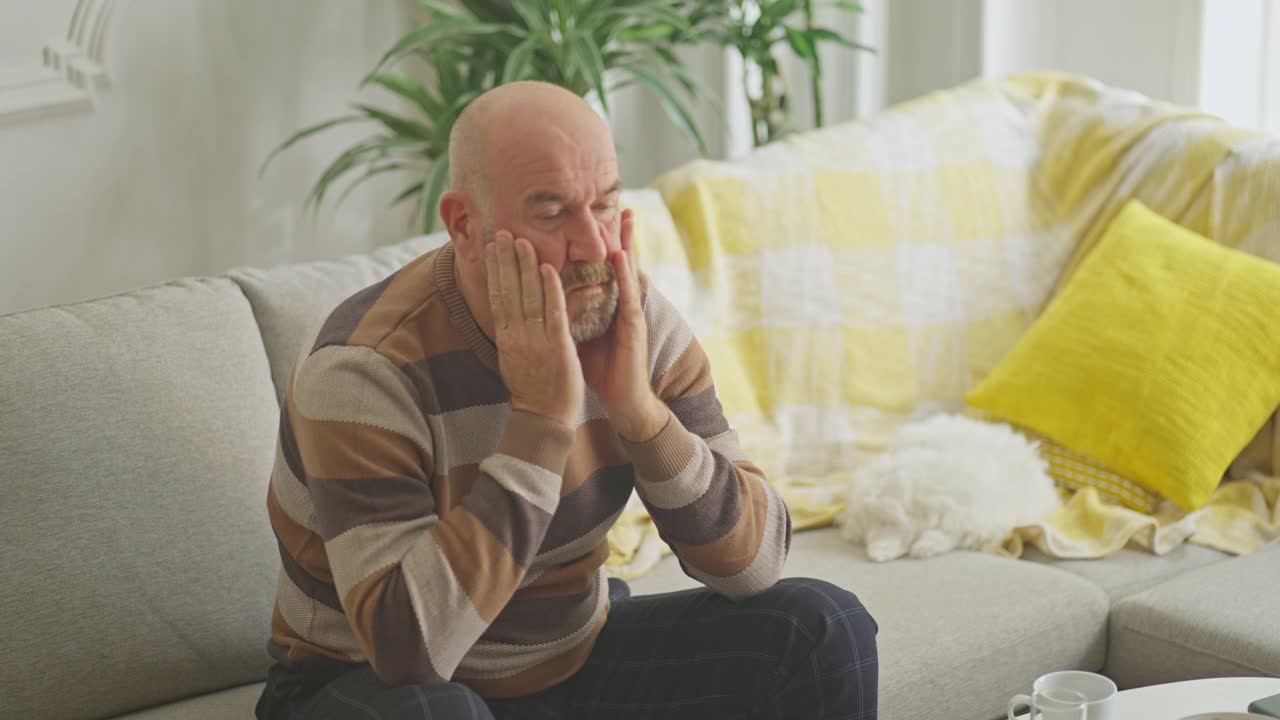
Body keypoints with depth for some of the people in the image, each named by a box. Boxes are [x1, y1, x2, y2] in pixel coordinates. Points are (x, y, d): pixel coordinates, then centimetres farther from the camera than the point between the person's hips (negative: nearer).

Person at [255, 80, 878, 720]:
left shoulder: (634, 321, -9)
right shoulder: (369, 368, -26)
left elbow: (756, 564, -10)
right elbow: (406, 645, -35)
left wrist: (640, 413, -26)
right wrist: (540, 420, -35)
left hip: (574, 661, 5)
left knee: (822, 629, -11)